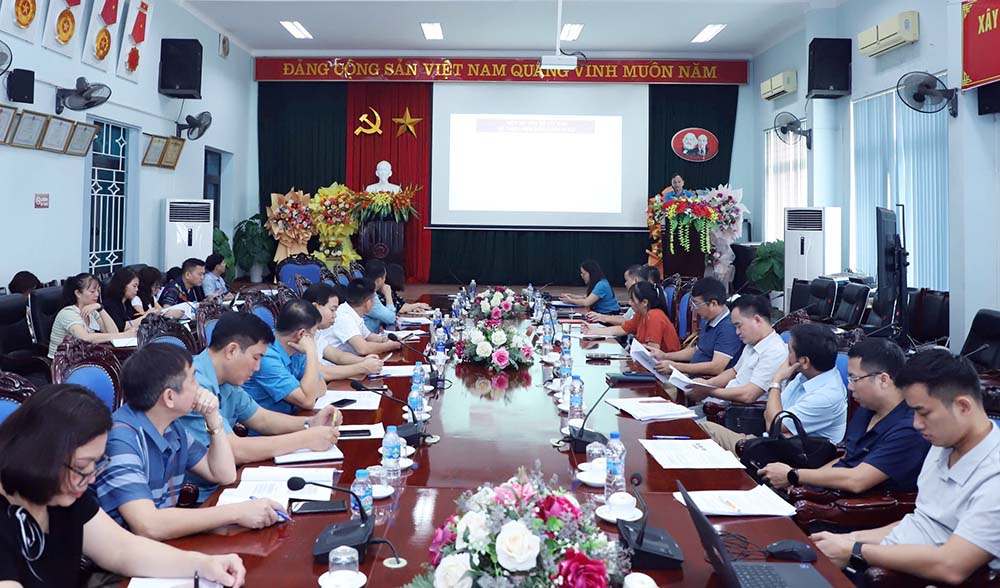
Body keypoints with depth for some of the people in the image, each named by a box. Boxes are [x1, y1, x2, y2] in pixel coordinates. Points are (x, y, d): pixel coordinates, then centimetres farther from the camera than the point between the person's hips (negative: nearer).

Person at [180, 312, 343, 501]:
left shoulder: (227, 382, 7)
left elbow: (261, 419, 18)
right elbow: (234, 451, -28)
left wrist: (310, 424, 0)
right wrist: (306, 439, -21)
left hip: (219, 484, 9)